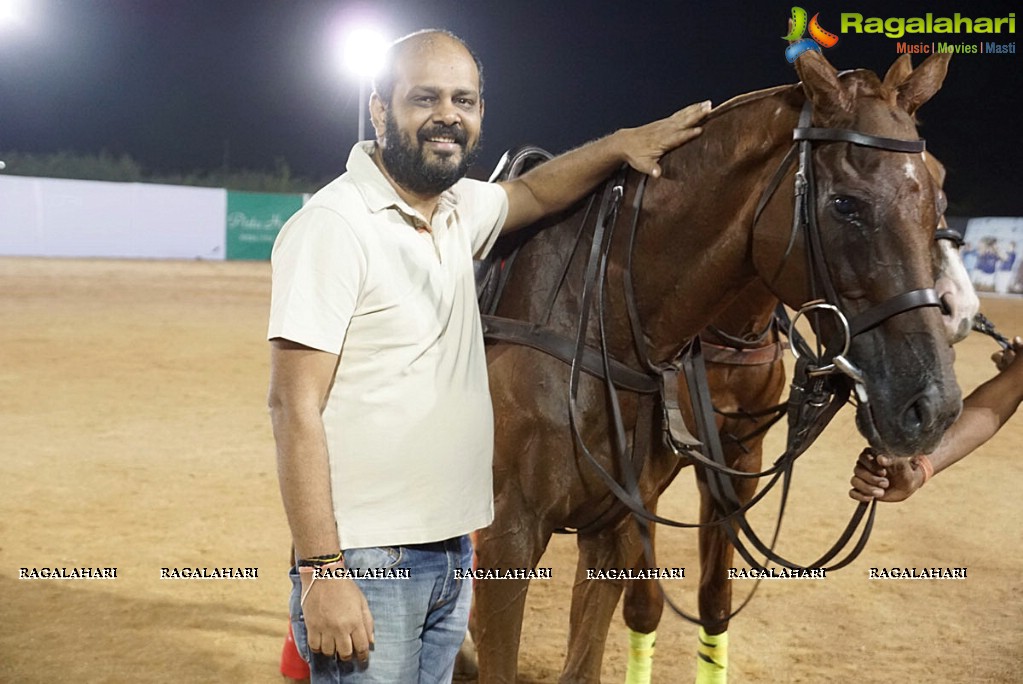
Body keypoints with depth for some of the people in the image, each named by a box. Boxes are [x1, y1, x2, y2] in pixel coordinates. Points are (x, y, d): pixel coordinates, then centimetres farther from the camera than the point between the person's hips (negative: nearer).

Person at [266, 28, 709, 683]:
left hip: (452, 553, 8)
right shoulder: (333, 226, -17)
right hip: (368, 564, -8)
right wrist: (322, 573, -23)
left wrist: (619, 145, 10)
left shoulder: (458, 208, 7)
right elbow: (294, 407, -20)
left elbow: (532, 194, 28)